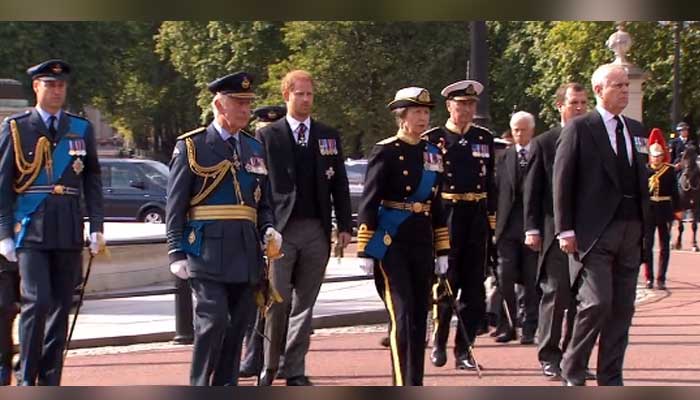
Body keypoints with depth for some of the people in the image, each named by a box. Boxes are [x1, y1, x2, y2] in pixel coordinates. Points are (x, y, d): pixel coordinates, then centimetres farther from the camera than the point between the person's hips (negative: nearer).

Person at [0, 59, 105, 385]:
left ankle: (50, 382, 13)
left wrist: (96, 227, 4)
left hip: (69, 232, 3)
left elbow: (92, 181, 12)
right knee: (37, 301, -14)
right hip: (30, 228, -3)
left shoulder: (82, 129, 11)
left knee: (61, 307, 5)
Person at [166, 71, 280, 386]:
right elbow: (175, 205, -2)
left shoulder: (255, 149, 16)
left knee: (236, 327, 6)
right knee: (213, 322, -13)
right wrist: (177, 253, -9)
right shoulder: (192, 146, 0)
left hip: (246, 254, 5)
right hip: (207, 252, -5)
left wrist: (268, 231, 2)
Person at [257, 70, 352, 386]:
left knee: (304, 303, 6)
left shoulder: (329, 136, 12)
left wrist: (345, 226, 6)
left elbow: (339, 185, 13)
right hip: (281, 229, -3)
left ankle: (295, 371, 13)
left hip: (316, 230, 3)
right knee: (279, 301, -8)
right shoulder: (268, 136, 2)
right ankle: (269, 367, 6)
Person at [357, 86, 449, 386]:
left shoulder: (433, 154, 13)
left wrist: (442, 252, 16)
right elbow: (368, 203, -8)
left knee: (419, 316, 8)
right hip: (391, 245, -6)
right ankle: (405, 386, -11)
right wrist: (365, 251, -12)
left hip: (422, 245, 6)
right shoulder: (384, 152, -6)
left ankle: (414, 385, 16)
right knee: (403, 315, -12)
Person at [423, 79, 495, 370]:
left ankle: (464, 351, 10)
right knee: (446, 283, -2)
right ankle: (439, 342, 17)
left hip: (477, 218, 4)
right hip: (444, 218, -4)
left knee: (474, 289, 3)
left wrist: (491, 218, 11)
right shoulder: (432, 139, 0)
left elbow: (490, 183, 16)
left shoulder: (484, 138, 12)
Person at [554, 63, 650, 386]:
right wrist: (565, 230, -11)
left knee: (622, 308, 5)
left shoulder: (635, 129, 15)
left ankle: (610, 379, 12)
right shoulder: (579, 128, -3)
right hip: (594, 233, -6)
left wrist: (645, 223, 10)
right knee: (597, 302, -12)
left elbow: (642, 178, 18)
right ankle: (572, 370, 6)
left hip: (631, 231, 6)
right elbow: (562, 181, -5)